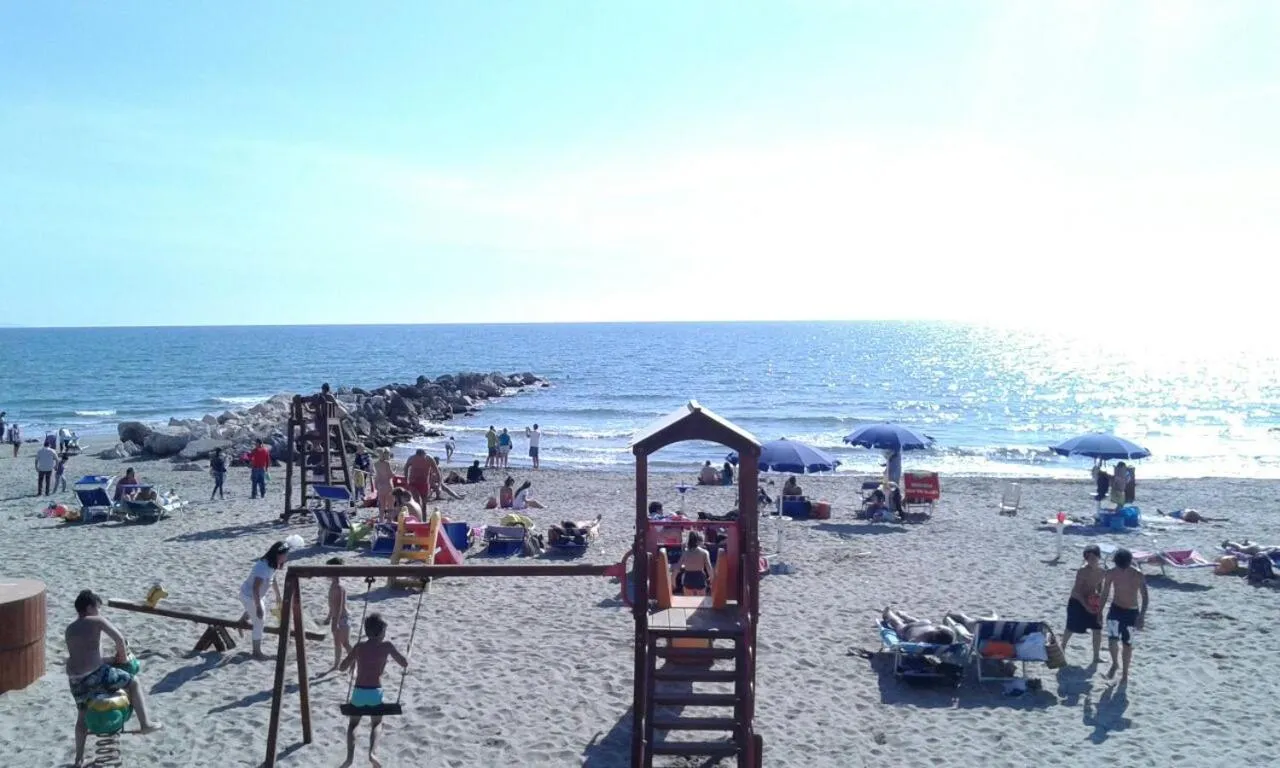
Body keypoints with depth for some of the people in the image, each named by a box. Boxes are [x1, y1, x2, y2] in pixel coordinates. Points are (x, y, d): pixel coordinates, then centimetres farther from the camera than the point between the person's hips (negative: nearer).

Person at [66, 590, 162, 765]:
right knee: (133, 682, 10)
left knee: (82, 715, 25)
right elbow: (119, 639, -12)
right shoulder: (97, 621, -3)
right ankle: (146, 723, 5)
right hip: (95, 674, -7)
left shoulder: (69, 629, 18)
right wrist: (123, 657, 6)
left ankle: (79, 757, 32)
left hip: (74, 680, 7)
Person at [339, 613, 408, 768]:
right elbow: (405, 664, 4)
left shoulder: (359, 646, 7)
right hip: (375, 692, -2)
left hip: (358, 691, 2)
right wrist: (407, 659, 24)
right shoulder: (386, 646, -1)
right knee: (376, 724, 21)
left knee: (353, 723, 24)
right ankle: (373, 753, -5)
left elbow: (342, 667, 15)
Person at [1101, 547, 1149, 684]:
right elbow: (1105, 594, 3)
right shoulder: (1111, 573, -9)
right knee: (1112, 640, -14)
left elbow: (1145, 597, -13)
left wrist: (1142, 616, -23)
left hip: (1131, 612, -1)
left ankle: (1125, 673, 27)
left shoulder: (1138, 576, -16)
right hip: (1115, 609, 1)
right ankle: (1114, 664, 15)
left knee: (1127, 644, 9)